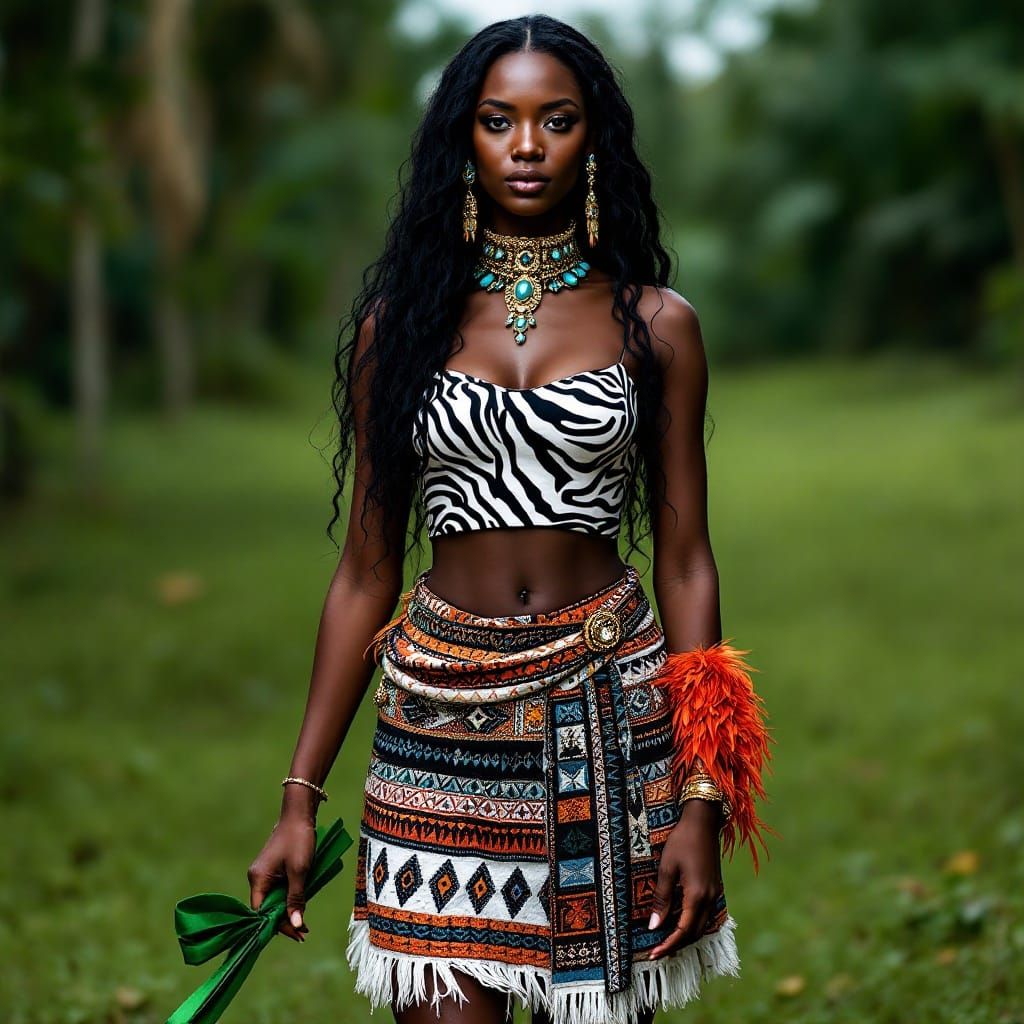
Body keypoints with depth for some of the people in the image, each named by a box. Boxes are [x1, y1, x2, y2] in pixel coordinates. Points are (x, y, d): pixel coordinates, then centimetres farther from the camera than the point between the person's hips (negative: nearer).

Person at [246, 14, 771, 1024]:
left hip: (609, 715, 0)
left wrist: (702, 804, -4)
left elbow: (684, 562, 4)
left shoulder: (654, 324, 4)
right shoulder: (399, 321, 5)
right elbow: (364, 574, 7)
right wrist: (300, 797, 4)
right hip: (441, 714, 0)